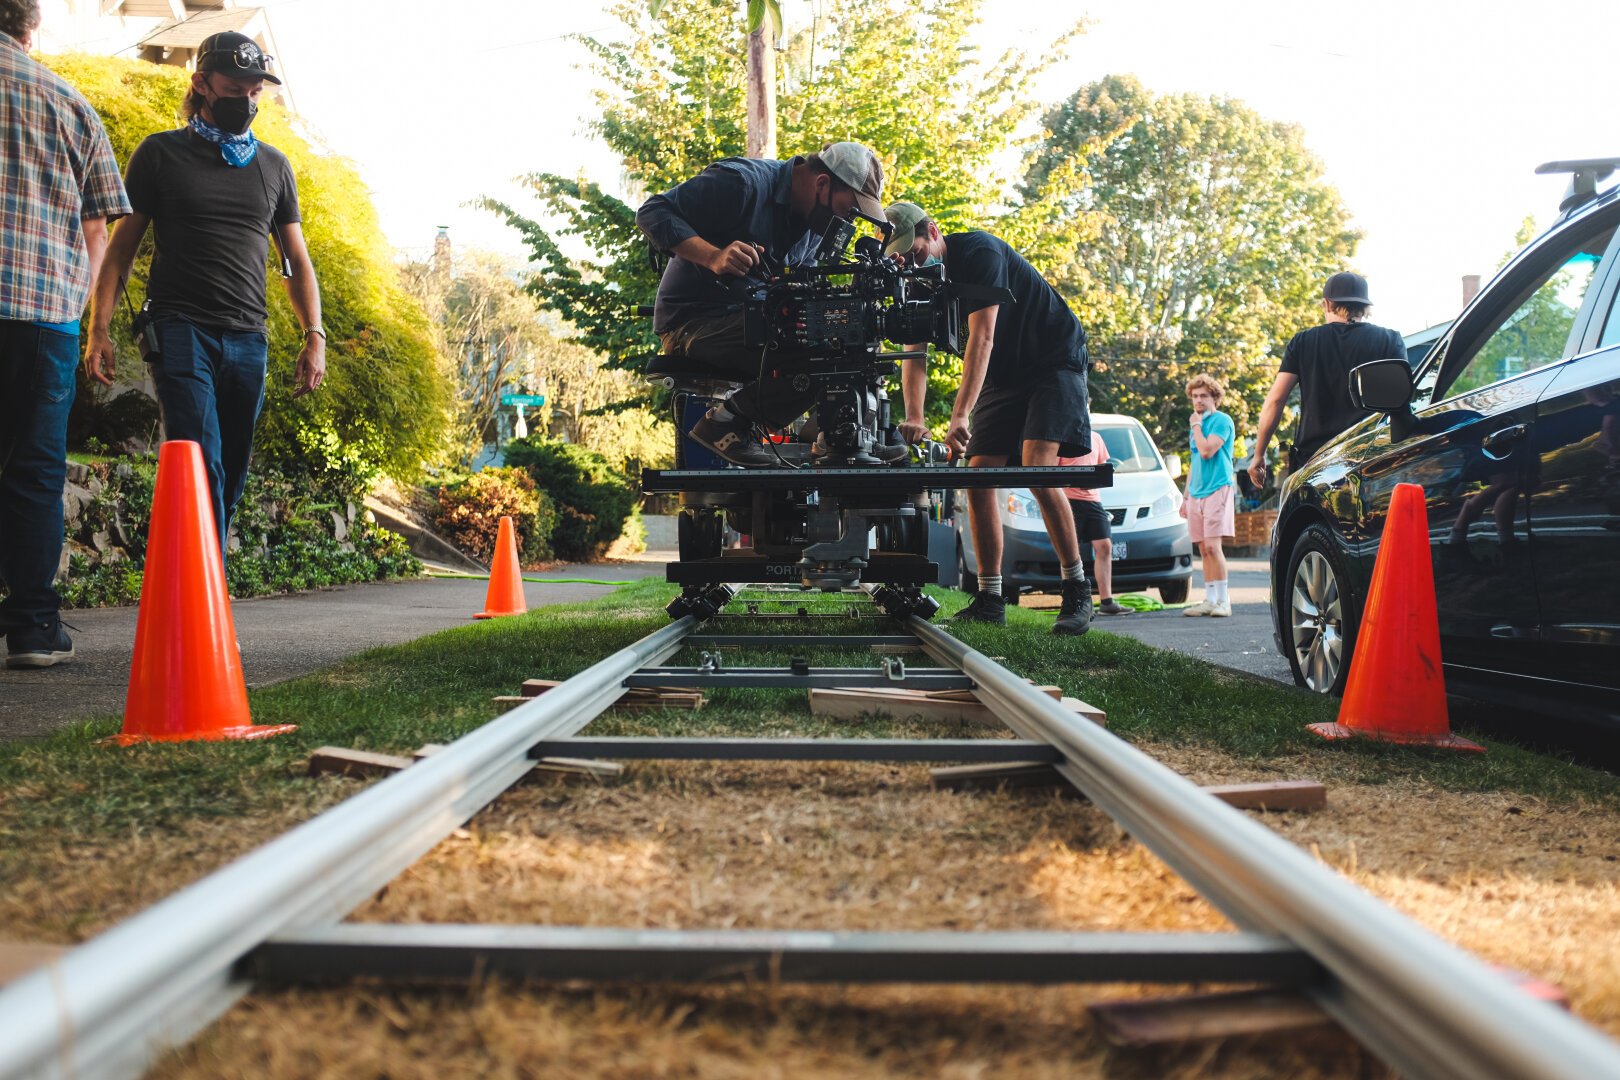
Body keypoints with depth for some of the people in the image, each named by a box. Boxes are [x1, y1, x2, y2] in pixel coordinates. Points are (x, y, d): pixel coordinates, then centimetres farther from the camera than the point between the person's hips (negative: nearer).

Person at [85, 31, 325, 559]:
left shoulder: (273, 165, 18)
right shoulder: (161, 153, 8)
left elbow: (296, 259, 18)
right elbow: (121, 247, 7)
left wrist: (314, 335, 6)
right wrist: (99, 330, -3)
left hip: (248, 340, 4)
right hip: (181, 331, -4)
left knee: (229, 476, 4)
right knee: (202, 464, -17)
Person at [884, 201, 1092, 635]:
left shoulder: (979, 252, -23)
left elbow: (982, 338, -31)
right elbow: (915, 354, -6)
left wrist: (960, 415, -39)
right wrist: (913, 416, -23)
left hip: (1055, 363, -7)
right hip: (1003, 376, 8)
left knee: (1036, 469, -24)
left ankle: (1078, 593, -17)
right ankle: (990, 600, 0)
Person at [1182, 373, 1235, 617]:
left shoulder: (1222, 421, -4)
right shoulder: (1197, 424, 20)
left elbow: (1206, 451, -19)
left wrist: (1196, 426, -5)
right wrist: (1186, 496, 22)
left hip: (1217, 489, -8)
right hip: (1196, 493, 8)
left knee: (1212, 546, -15)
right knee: (1203, 549, 5)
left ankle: (1223, 600, -11)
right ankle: (1210, 600, 8)